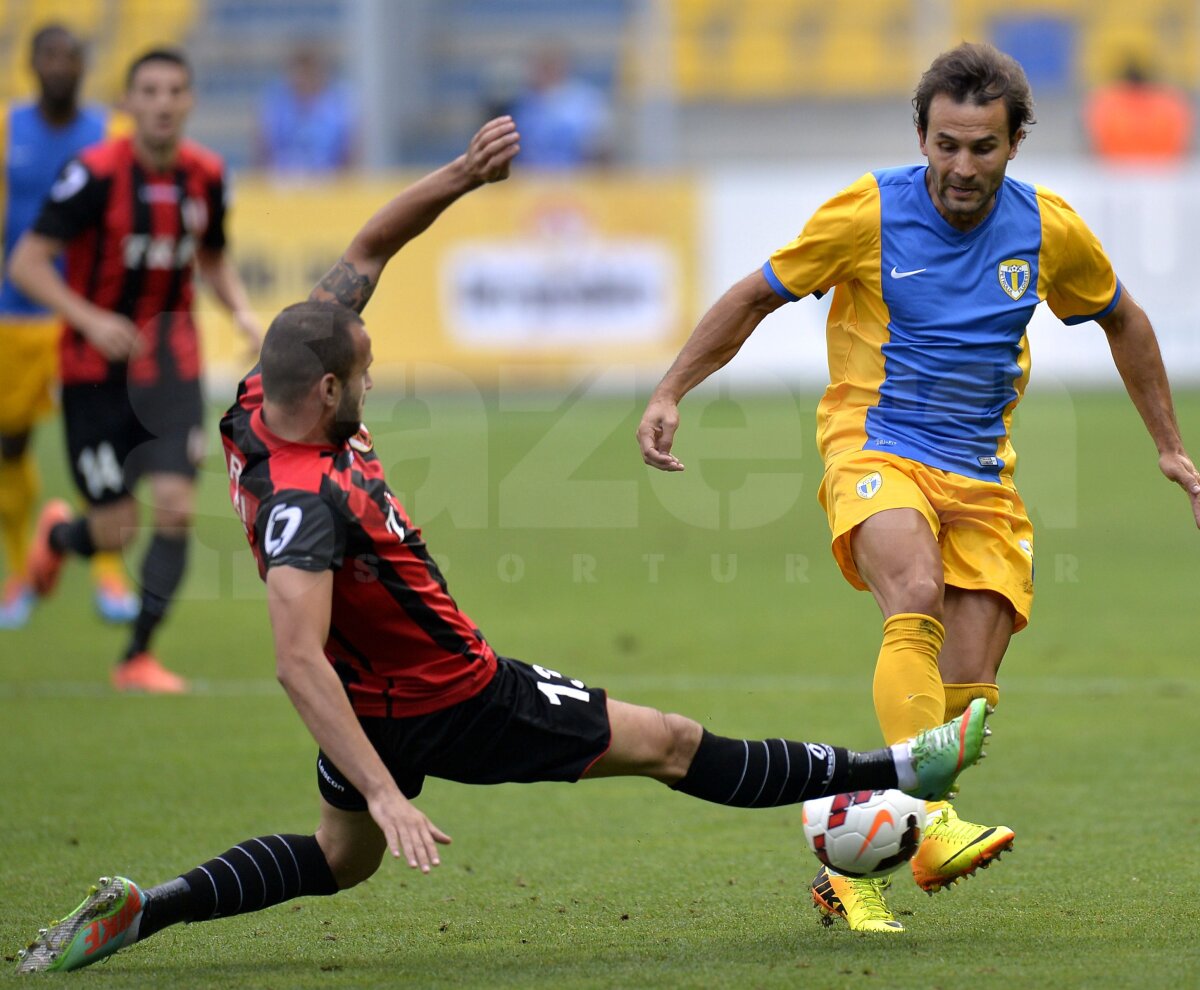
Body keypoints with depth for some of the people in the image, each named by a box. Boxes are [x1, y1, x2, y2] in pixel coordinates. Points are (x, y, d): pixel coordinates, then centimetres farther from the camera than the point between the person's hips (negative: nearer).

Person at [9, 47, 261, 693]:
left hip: (172, 367, 4)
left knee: (176, 506, -11)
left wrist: (242, 312, -3)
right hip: (97, 372, -4)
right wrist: (91, 320, -28)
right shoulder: (96, 173, -17)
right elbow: (26, 263, -15)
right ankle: (58, 534, 37)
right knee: (114, 531, -1)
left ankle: (138, 658, 1)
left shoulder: (205, 176, -1)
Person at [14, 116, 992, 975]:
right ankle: (896, 769, 13)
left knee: (337, 860, 28)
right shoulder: (304, 503, -35)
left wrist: (463, 175, -14)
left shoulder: (276, 395, -10)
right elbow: (298, 663, -41)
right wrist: (386, 794, -46)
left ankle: (141, 910, 11)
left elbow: (369, 249, -1)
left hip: (377, 698, 9)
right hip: (452, 706, -9)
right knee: (671, 744, 2)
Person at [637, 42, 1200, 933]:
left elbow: (1122, 321, 19)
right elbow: (756, 297, 5)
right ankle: (930, 824, -45)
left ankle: (855, 870, 8)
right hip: (876, 453, -4)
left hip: (983, 481, 4)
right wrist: (670, 393, 0)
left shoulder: (1049, 230, 1)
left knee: (965, 698, -7)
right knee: (916, 597, -35)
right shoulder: (868, 214, -8)